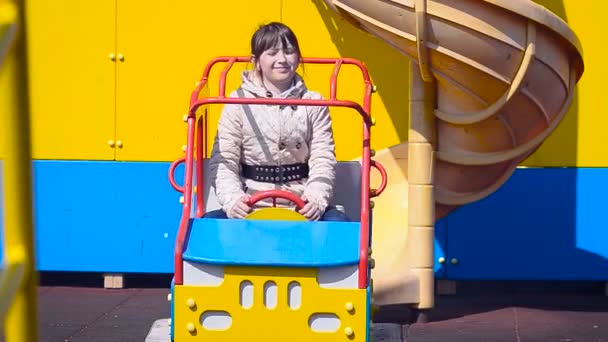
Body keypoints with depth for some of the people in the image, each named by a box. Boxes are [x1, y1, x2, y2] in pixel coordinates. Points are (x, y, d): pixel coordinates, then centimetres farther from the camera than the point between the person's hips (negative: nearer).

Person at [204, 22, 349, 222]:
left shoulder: (313, 104, 8)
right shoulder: (239, 102, 4)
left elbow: (323, 159, -1)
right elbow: (223, 160, -2)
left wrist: (316, 198, -21)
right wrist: (233, 199, -21)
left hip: (301, 210, 0)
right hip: (250, 209, 0)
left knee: (340, 224, -30)